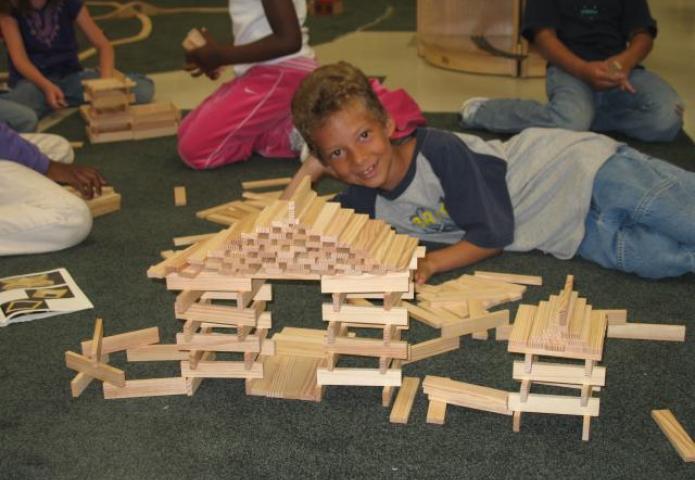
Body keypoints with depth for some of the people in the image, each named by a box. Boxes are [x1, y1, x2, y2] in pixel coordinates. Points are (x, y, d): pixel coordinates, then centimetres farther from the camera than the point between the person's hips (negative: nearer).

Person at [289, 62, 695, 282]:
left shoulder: (440, 151, -26)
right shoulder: (369, 201, -3)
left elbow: (494, 234, -21)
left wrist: (431, 264, -27)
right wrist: (307, 174, -9)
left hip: (583, 175, -5)